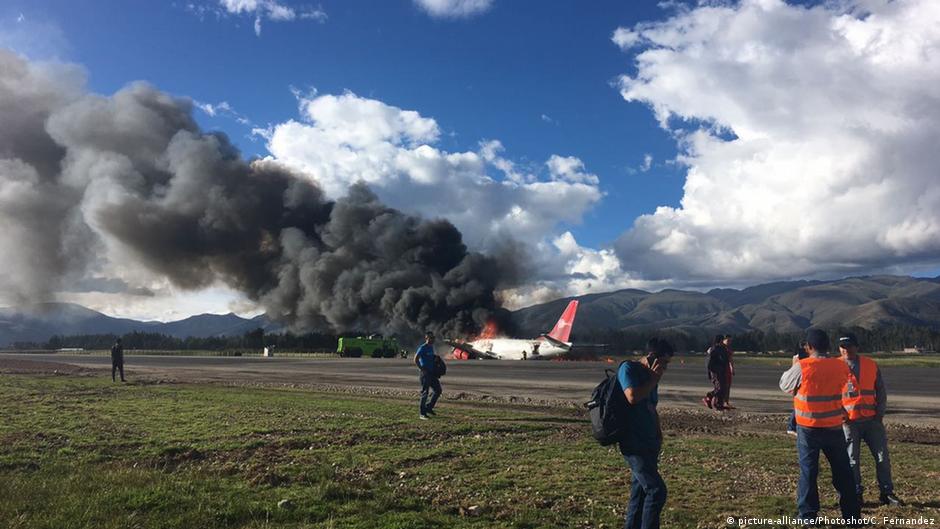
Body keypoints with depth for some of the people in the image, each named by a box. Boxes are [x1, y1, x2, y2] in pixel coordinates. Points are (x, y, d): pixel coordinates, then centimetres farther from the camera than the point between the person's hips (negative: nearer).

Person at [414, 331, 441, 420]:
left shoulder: (431, 347, 14)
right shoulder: (422, 348, -11)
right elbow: (416, 359, -16)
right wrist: (422, 369, -18)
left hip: (432, 373, 8)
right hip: (425, 373, -8)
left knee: (438, 390, 9)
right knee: (425, 393, -5)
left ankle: (429, 407, 22)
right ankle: (422, 413, 2)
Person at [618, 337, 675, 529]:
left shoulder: (650, 376, 15)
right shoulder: (628, 368, -10)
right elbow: (632, 397, -25)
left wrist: (658, 436, 17)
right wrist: (654, 379, -13)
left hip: (649, 443, 9)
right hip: (633, 443, -9)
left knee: (641, 490, 13)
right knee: (656, 490, -13)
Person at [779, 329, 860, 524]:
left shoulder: (802, 367, -15)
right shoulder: (841, 366, -4)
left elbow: (784, 385, 1)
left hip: (809, 429, -2)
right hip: (834, 428, 3)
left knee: (808, 471, 8)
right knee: (843, 472, 14)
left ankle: (808, 514, 13)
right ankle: (852, 514, 21)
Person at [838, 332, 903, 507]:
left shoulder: (871, 365, 5)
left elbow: (880, 392, 10)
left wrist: (879, 414, 0)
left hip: (871, 420, 3)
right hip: (848, 422, -2)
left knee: (882, 456, 5)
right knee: (851, 460, 3)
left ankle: (887, 493, 19)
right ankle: (856, 495, 13)